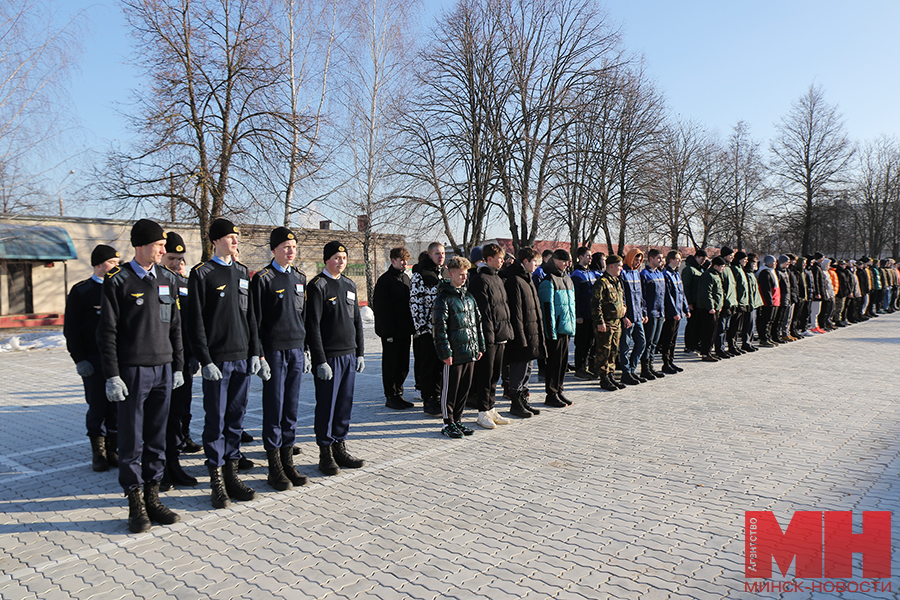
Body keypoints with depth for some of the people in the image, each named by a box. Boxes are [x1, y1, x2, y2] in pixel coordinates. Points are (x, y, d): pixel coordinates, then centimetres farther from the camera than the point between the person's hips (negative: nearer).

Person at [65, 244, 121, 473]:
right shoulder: (81, 290, 0)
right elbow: (71, 329, -1)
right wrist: (79, 359, -8)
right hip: (93, 359, -3)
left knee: (117, 406, 6)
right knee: (97, 407, 3)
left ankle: (112, 449, 18)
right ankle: (98, 452, 16)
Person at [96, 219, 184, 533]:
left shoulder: (167, 279, 10)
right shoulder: (118, 281, -5)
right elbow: (106, 331, -6)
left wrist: (178, 366, 12)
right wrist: (112, 376, -11)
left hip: (163, 369, 5)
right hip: (132, 371, -5)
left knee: (157, 437, 10)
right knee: (131, 439, 3)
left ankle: (152, 497, 21)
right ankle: (135, 504, 14)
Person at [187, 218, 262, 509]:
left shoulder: (242, 272, 13)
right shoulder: (201, 273, -4)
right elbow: (195, 322, -7)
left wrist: (255, 352, 8)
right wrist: (205, 360, -12)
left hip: (242, 359, 5)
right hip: (217, 360, -5)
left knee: (236, 418, 10)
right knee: (215, 420, 1)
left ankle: (231, 474, 21)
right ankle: (217, 481, 11)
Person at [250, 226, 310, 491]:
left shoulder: (300, 278, 13)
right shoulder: (263, 278, -4)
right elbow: (256, 321, -6)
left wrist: (306, 350, 14)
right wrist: (260, 356, -11)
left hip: (296, 350, 5)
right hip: (274, 351, -5)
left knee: (291, 408, 9)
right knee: (274, 408, 0)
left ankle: (288, 461, 19)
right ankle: (274, 468, 10)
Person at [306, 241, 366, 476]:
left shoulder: (350, 285, 13)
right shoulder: (317, 286, -8)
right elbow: (313, 326, -12)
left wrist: (360, 353, 13)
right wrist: (320, 361, -15)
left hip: (350, 355, 6)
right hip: (329, 357, -6)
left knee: (345, 404, 11)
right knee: (326, 406, 0)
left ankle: (340, 449, 23)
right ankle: (326, 454, 12)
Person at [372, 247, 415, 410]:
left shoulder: (406, 278, 14)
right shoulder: (384, 280, -9)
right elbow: (381, 308, -13)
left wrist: (412, 327, 12)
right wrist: (388, 332, -18)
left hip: (405, 331, 7)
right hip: (391, 332, -7)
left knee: (403, 365, 11)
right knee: (390, 365, 2)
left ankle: (398, 394, 23)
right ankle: (390, 397, 12)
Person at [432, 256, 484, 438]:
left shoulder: (468, 296, 14)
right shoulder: (444, 298, -8)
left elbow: (477, 322, 19)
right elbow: (440, 327, -11)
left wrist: (480, 346, 15)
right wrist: (445, 352, -15)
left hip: (470, 351, 7)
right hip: (454, 353, -7)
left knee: (465, 387, 12)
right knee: (450, 388, 2)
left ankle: (457, 420, 25)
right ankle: (448, 424, 13)